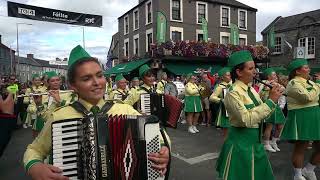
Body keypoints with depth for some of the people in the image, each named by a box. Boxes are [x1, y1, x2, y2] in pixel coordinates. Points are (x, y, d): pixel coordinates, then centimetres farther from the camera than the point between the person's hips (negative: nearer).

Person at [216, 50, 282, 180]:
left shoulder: (251, 89, 5)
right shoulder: (233, 93, -19)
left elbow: (262, 113, 10)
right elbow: (247, 119, -29)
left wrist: (272, 99, -6)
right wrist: (271, 101, -25)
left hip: (255, 141, 8)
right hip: (241, 143, -8)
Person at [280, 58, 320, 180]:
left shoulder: (308, 81, 14)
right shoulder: (294, 83, -13)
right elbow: (308, 97, -25)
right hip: (301, 118, -9)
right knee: (300, 148, 2)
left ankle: (308, 170, 30)